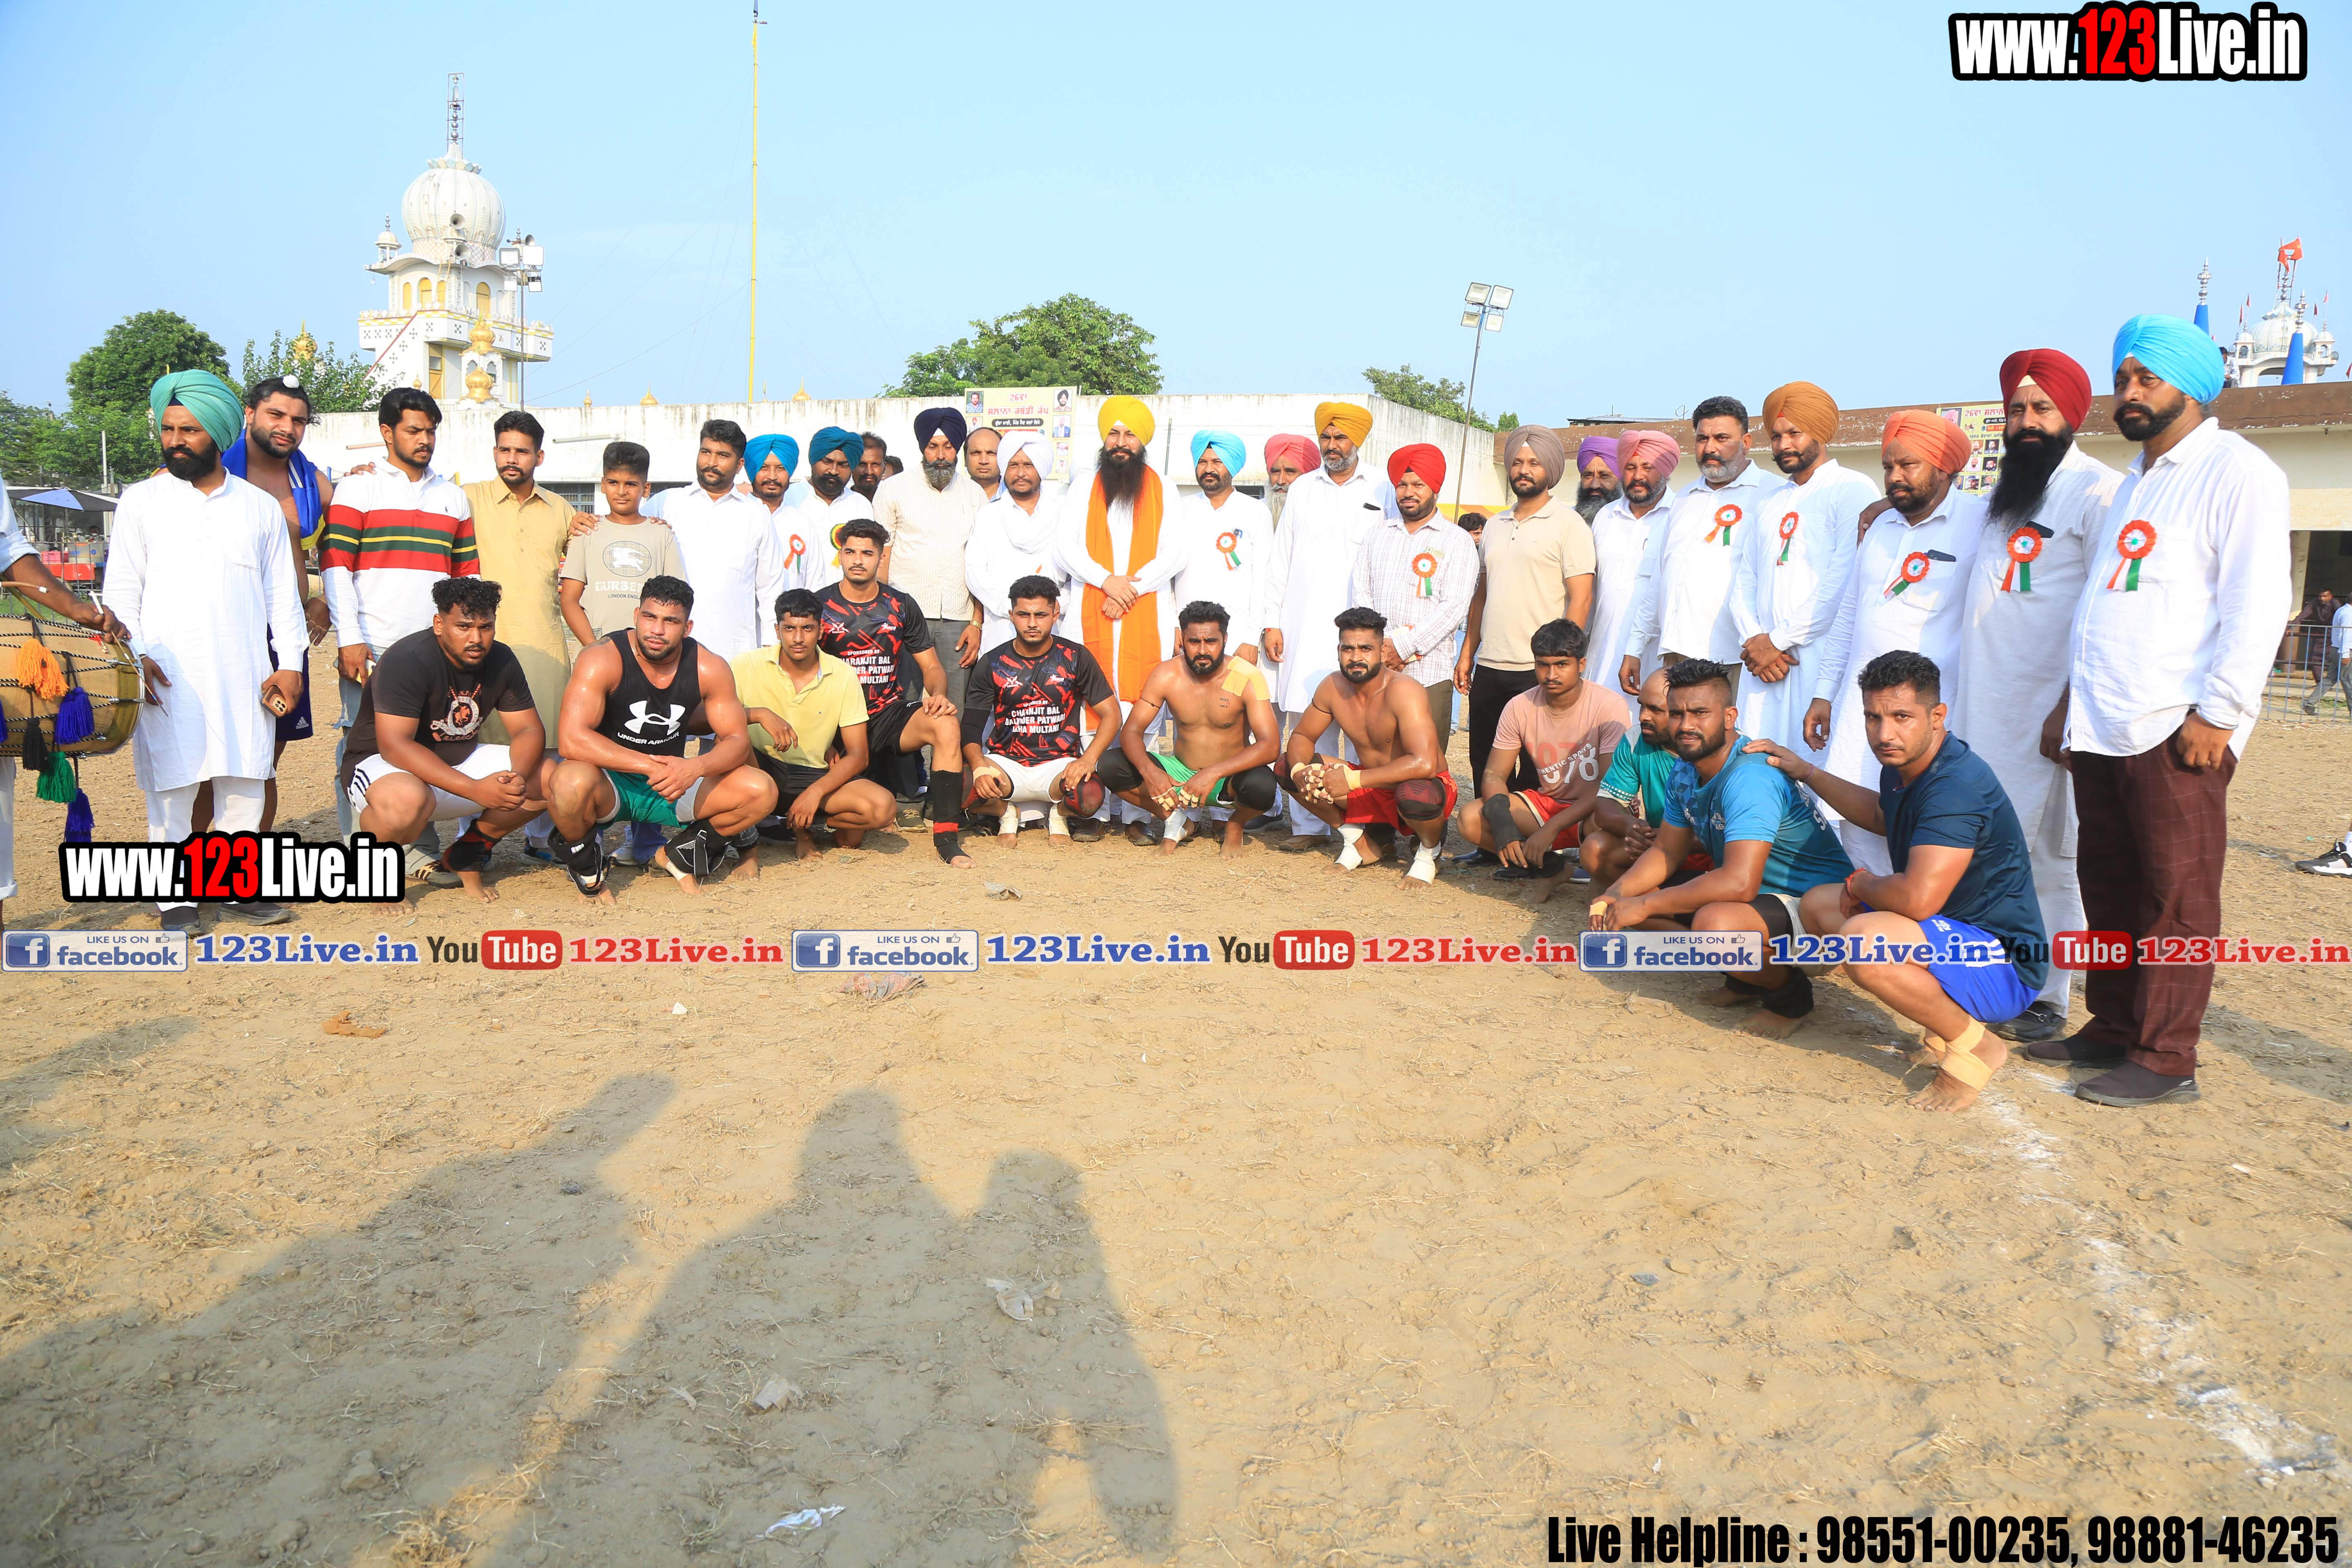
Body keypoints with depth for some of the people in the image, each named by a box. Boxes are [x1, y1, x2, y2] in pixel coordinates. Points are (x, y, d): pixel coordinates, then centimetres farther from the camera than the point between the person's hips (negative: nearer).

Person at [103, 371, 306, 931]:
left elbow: (281, 590, 13)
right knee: (171, 782, -2)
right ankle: (176, 896, 6)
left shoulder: (260, 506, 13)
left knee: (244, 779, 3)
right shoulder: (141, 501, 9)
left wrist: (290, 662, 4)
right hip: (168, 672, -1)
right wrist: (132, 654, -7)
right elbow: (122, 587, 6)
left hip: (245, 670, 1)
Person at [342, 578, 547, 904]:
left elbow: (529, 730, -4)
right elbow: (394, 745, -32)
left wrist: (518, 777, -28)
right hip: (382, 766, -7)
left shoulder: (501, 660, -4)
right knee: (406, 800, -41)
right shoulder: (407, 661, -24)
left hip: (460, 761, 7)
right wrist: (475, 789, -40)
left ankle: (467, 854, 10)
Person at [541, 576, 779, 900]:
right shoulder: (603, 660, -19)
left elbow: (738, 741, -6)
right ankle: (583, 862, -3)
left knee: (762, 792, -15)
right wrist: (650, 765, -34)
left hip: (671, 785, 4)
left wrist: (696, 767, -29)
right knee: (573, 782, -39)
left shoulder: (710, 669, -8)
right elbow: (571, 740, -29)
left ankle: (680, 856, 10)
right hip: (610, 783, -4)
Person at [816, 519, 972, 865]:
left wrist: (937, 694, -13)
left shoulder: (901, 606, 8)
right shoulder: (819, 606, 3)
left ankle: (947, 836, -29)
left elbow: (932, 667, 10)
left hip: (890, 713, 2)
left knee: (945, 724, -33)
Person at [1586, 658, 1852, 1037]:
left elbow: (1738, 883, -37)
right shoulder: (1685, 772, 2)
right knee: (1634, 897, 2)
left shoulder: (1750, 777, -28)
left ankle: (1791, 995, -6)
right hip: (1756, 896, 9)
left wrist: (1644, 905, -29)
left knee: (1715, 922, -38)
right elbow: (1667, 851, 10)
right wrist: (1616, 893, -10)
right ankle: (1747, 978, 9)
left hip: (1815, 910, -9)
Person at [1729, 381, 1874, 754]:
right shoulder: (1770, 502, 23)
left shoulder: (1852, 490, 0)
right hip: (1762, 662, 6)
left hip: (1820, 659, -6)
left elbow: (1843, 585, -11)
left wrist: (1779, 640, -9)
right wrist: (1754, 639, -1)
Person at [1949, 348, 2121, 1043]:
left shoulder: (2097, 491, -7)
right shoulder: (1996, 497, 18)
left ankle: (2045, 999, 7)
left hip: (2043, 712, -7)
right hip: (1978, 710, 7)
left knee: (2045, 855, -2)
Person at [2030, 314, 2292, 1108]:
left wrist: (2218, 711, -17)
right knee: (2110, 885, 11)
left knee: (2176, 895, -3)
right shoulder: (2134, 483, 22)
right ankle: (2113, 1029, 22)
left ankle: (2165, 1057, 3)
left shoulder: (2237, 470, -4)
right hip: (2102, 728, 8)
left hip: (2176, 732, -8)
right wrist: (2071, 695, 21)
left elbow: (2256, 603, -12)